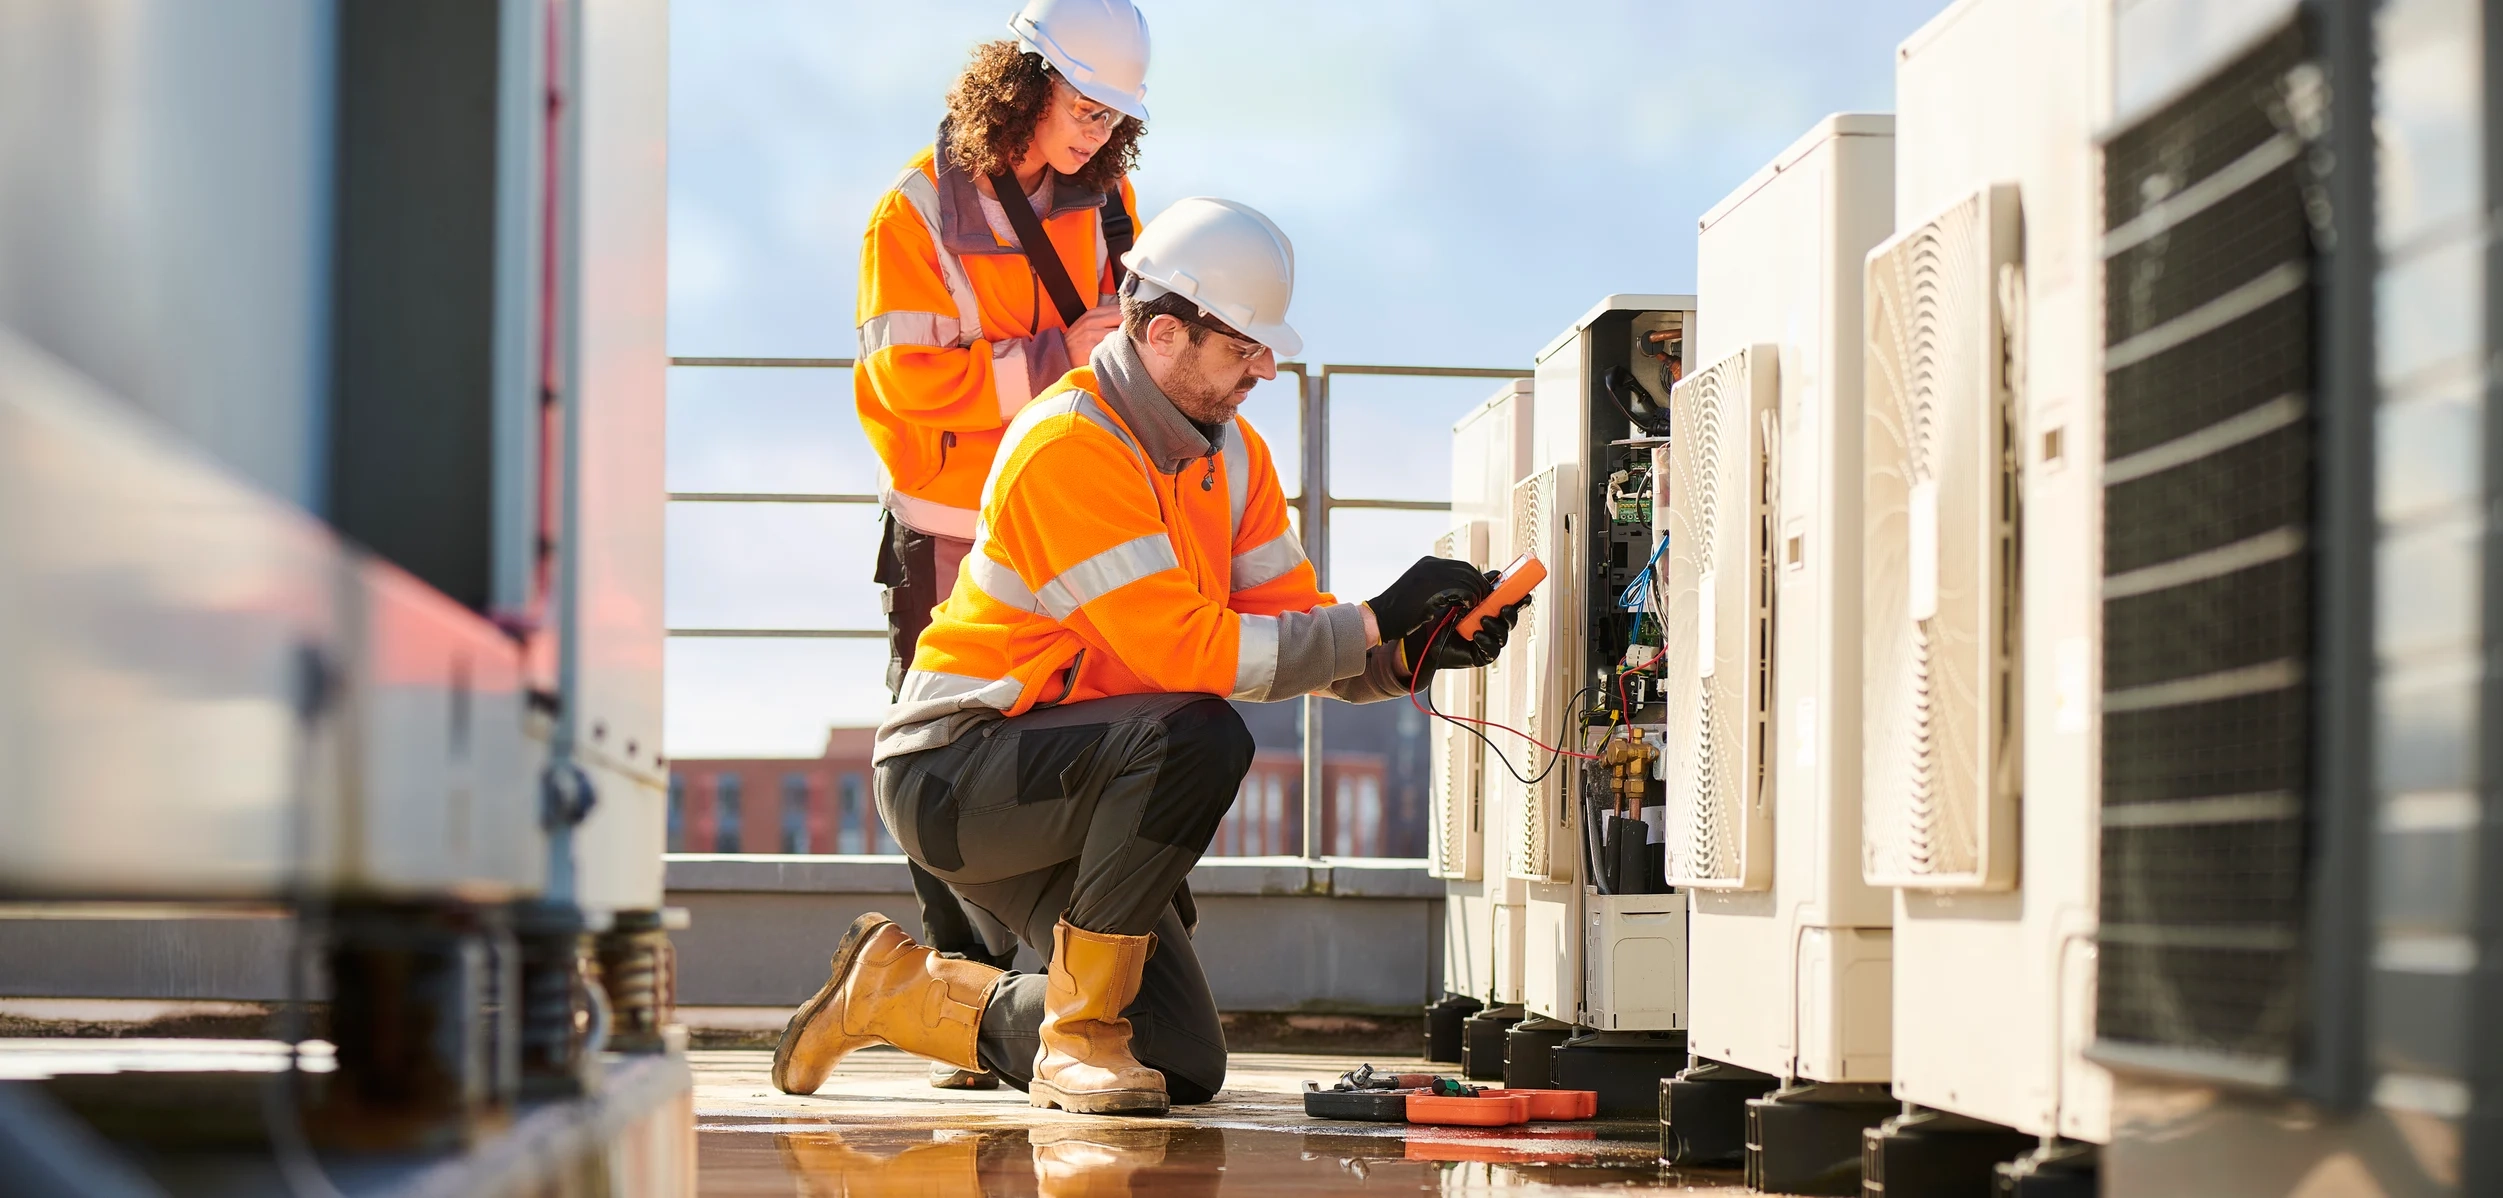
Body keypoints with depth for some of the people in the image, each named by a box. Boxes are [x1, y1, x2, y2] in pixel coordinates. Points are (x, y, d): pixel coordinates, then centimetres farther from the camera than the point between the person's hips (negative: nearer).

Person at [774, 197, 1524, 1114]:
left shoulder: (1231, 453, 7)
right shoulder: (1071, 446, -22)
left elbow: (1299, 635, 3)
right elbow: (1187, 651, -28)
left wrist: (1414, 654, -16)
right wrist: (1376, 622, -27)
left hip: (1047, 788, 9)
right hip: (953, 771, -9)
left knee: (1186, 1069, 2)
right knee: (1199, 738, -34)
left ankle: (898, 988, 20)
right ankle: (1081, 1035, -19)